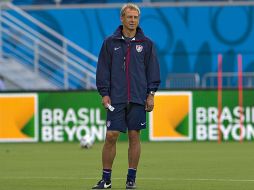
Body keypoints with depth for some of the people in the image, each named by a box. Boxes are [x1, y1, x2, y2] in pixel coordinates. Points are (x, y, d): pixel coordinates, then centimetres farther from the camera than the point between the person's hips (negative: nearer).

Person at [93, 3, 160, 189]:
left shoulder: (146, 43, 6)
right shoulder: (110, 43, 4)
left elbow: (153, 70, 8)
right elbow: (103, 70, 5)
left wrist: (151, 94, 1)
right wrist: (104, 93, -3)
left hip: (138, 99, 0)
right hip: (116, 99, 0)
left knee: (134, 136, 3)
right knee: (111, 136, -4)